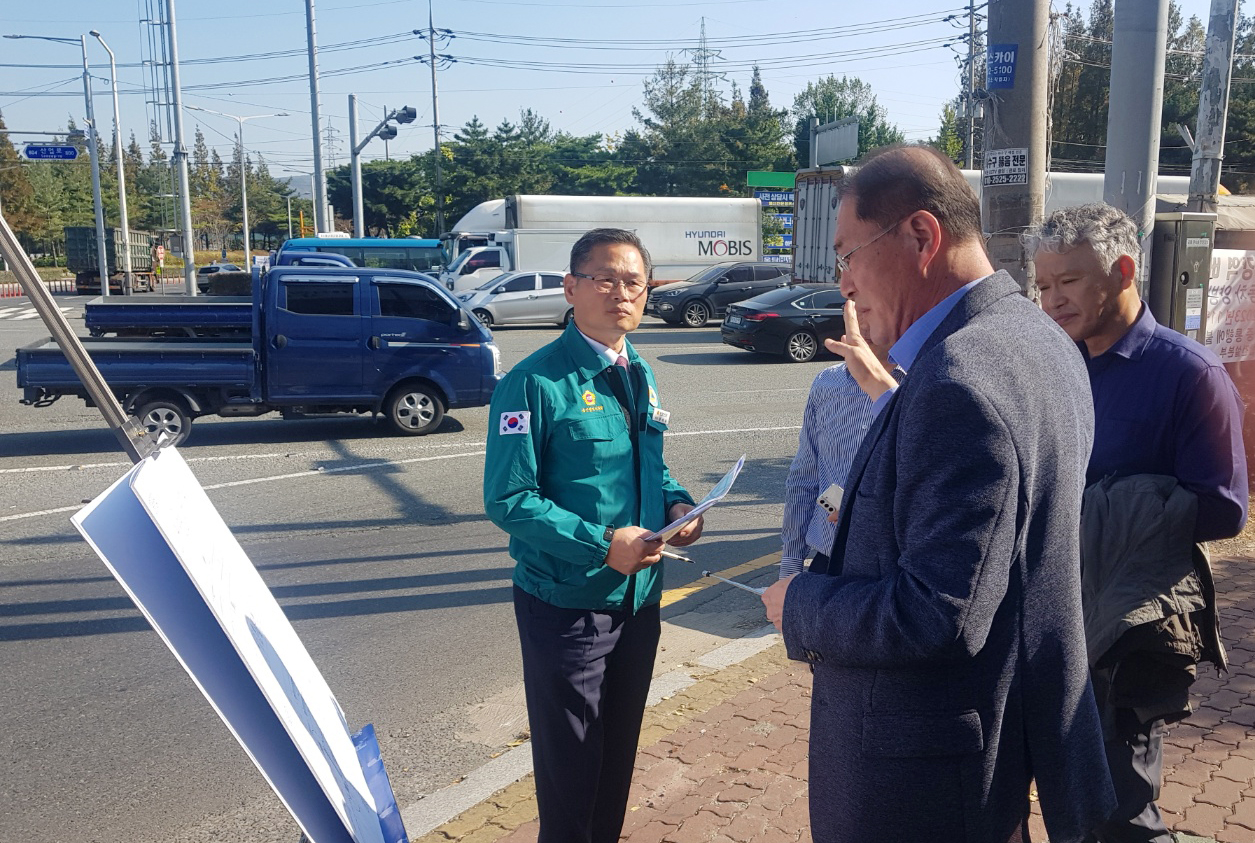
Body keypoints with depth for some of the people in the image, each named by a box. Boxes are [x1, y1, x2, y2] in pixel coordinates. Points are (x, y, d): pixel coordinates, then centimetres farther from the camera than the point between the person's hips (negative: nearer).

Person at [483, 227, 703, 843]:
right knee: (571, 771, 10)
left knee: (619, 758, 23)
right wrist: (601, 544, -26)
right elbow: (507, 499, -19)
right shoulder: (536, 382, -17)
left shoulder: (640, 375, 6)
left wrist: (677, 504, -4)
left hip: (639, 599, 7)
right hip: (567, 606, -7)